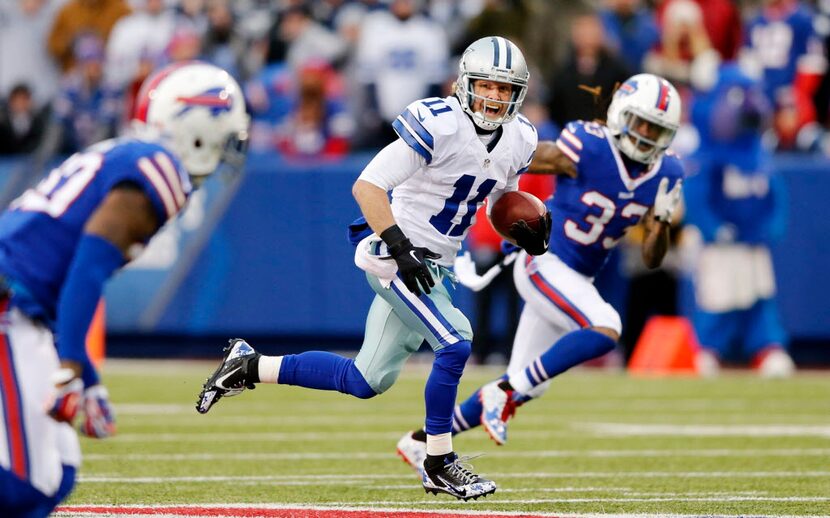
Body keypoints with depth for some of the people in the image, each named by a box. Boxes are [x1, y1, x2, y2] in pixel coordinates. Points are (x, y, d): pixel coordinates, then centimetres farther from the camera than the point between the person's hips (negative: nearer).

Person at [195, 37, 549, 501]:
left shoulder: (519, 140, 3)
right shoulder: (439, 125, -21)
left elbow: (501, 193, 22)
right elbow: (367, 185, -23)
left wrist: (526, 229, 0)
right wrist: (400, 247, -32)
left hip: (433, 266, 8)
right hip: (392, 253, -8)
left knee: (366, 381, 10)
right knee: (455, 344, -22)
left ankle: (249, 366, 24)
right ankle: (440, 464, -5)